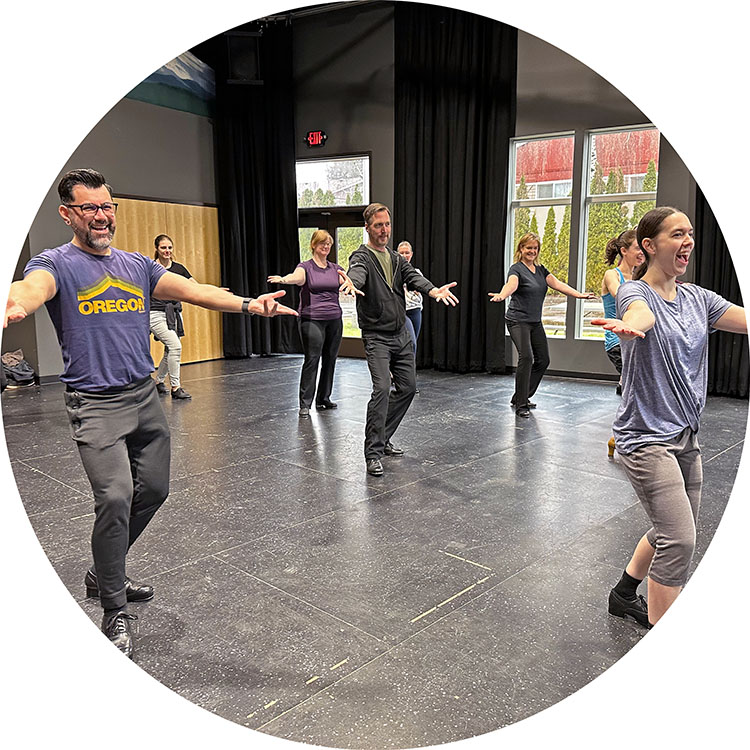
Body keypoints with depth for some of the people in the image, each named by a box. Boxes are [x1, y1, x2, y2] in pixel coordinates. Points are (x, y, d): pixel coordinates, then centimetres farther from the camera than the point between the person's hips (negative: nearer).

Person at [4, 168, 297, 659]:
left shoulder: (137, 265, 12)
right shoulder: (55, 264, -4)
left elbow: (192, 290, 0)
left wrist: (249, 304, -15)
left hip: (145, 396, 6)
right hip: (96, 403, -6)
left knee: (153, 490, 12)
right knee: (115, 497, -17)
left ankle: (104, 575, 35)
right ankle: (115, 611, 3)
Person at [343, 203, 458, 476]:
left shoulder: (396, 259, 14)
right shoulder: (362, 257, -7)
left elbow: (413, 277, -5)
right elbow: (357, 273, -31)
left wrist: (434, 290, -28)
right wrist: (350, 283, -57)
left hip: (401, 335, 7)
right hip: (377, 336, -7)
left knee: (408, 387, 10)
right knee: (382, 388, -19)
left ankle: (382, 438, 25)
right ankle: (373, 453, -12)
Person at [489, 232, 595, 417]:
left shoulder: (541, 270, 12)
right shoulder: (516, 269, -10)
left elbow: (557, 284, 5)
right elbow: (511, 284, -31)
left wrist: (579, 294, -6)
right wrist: (501, 296, -52)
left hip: (535, 322, 8)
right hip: (518, 321, -8)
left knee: (543, 360, 7)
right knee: (526, 357, -21)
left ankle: (520, 397, 20)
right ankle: (521, 405, -13)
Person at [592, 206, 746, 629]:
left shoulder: (698, 299, 8)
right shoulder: (636, 292, -12)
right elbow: (639, 314, -36)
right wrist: (630, 326, -60)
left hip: (686, 437, 8)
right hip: (647, 438, -8)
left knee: (674, 532, 19)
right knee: (680, 540, -12)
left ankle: (624, 594, 41)